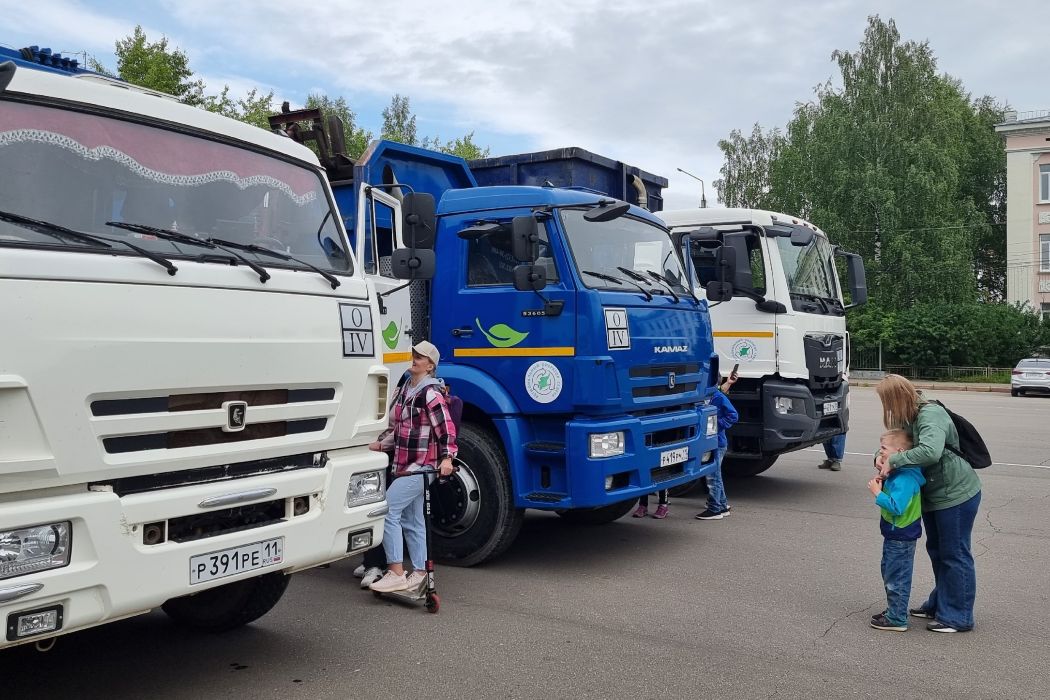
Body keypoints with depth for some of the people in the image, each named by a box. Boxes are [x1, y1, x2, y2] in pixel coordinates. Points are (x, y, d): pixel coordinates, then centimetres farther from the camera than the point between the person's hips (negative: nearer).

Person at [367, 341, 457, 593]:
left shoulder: (430, 393, -14)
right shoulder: (404, 389, 13)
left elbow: (446, 428, -19)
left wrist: (446, 457, -30)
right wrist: (380, 444, 10)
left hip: (420, 466, -10)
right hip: (404, 465, 10)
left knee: (387, 511, -14)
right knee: (411, 521, 14)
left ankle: (396, 573, -9)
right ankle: (419, 573, 23)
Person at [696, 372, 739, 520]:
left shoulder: (719, 396, -13)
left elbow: (733, 415, -16)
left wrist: (716, 425, -19)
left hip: (716, 443, -9)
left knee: (712, 476, -4)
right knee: (715, 476, 17)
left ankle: (714, 509, 3)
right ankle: (722, 506, 27)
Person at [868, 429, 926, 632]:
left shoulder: (905, 479, -26)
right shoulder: (896, 474, 5)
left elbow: (896, 506, -33)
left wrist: (877, 493, -24)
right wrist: (882, 483, -1)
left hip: (901, 537, -10)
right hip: (894, 533, 10)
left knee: (896, 578, 1)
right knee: (889, 573, 22)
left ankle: (897, 619, 12)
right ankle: (893, 610, 36)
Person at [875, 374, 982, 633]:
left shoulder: (931, 416, -25)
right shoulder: (908, 418, 5)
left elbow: (930, 451, -41)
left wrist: (893, 461, -34)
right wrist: (881, 455, -13)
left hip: (956, 494, -10)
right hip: (933, 494, 10)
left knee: (954, 555, 1)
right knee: (937, 551, 20)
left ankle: (958, 617, 13)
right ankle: (939, 605, 35)